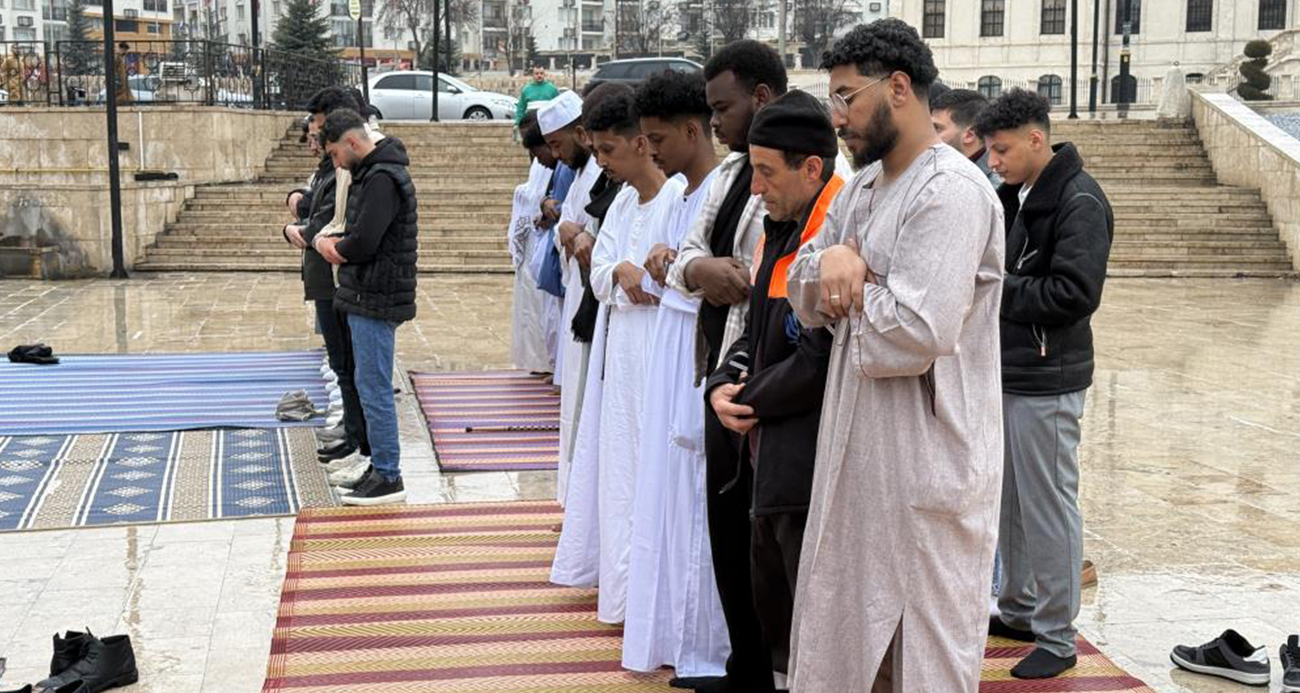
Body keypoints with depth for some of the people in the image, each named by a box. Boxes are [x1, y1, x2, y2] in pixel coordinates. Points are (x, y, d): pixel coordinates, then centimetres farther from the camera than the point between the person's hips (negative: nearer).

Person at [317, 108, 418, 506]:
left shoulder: (382, 179, -18)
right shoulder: (372, 173, 16)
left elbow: (362, 243, -24)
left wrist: (330, 246, -4)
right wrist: (338, 246, 3)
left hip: (376, 300, -11)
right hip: (368, 298, 11)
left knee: (374, 389, -5)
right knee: (371, 387, 16)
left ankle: (388, 477, 2)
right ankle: (380, 466, 24)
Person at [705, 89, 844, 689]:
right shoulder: (779, 231, 11)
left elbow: (821, 361, -24)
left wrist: (753, 402, -10)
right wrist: (723, 386, -1)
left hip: (810, 465, -10)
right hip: (771, 459, 10)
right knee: (772, 612, 22)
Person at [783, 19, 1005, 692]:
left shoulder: (952, 192, -17)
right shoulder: (860, 188, 12)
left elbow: (917, 335, -26)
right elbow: (804, 298, 9)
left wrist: (851, 284, -8)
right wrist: (830, 262, -13)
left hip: (924, 466, -9)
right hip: (859, 451, 9)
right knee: (848, 635, 18)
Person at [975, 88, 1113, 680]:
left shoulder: (1080, 203, -14)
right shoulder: (1013, 196, 12)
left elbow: (1075, 294, -22)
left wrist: (994, 289, -17)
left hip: (1046, 382, -8)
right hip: (1005, 372, 9)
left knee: (1048, 507, 0)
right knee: (1009, 501, 17)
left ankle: (1057, 636, 12)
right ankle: (1018, 610, 32)